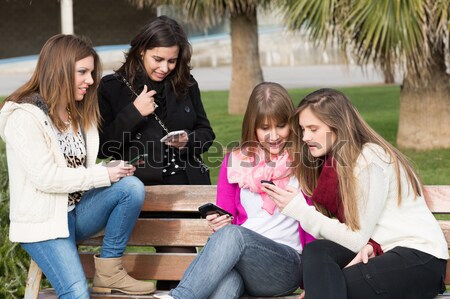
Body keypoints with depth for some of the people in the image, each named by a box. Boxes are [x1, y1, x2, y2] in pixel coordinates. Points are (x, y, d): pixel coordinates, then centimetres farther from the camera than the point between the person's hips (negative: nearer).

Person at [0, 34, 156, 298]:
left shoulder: (80, 113, 12)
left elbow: (82, 169, 12)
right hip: (44, 221, -7)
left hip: (78, 211, 7)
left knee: (132, 186, -19)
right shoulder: (24, 117, -14)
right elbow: (45, 177, -21)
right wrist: (104, 175, -19)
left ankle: (109, 271, -8)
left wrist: (114, 168, -10)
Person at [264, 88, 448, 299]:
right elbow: (353, 235, 3)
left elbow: (356, 239, -16)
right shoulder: (335, 160, 11)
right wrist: (366, 246, -21)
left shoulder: (370, 161, -14)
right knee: (316, 251, -23)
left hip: (420, 258, -7)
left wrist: (300, 211, -16)